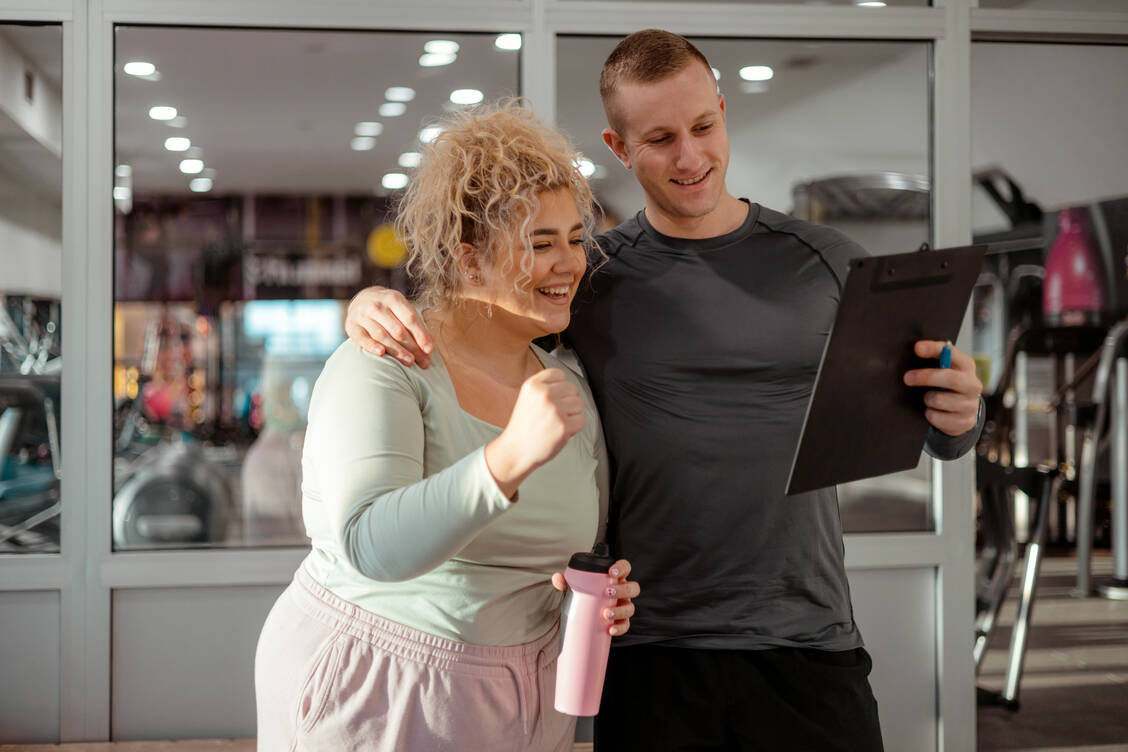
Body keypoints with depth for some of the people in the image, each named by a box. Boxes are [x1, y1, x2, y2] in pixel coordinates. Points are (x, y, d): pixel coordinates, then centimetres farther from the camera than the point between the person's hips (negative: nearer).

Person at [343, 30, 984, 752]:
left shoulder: (829, 261, 6)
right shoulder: (588, 278, 3)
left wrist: (959, 414, -12)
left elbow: (939, 432, 12)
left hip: (811, 646, 1)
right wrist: (375, 301, -12)